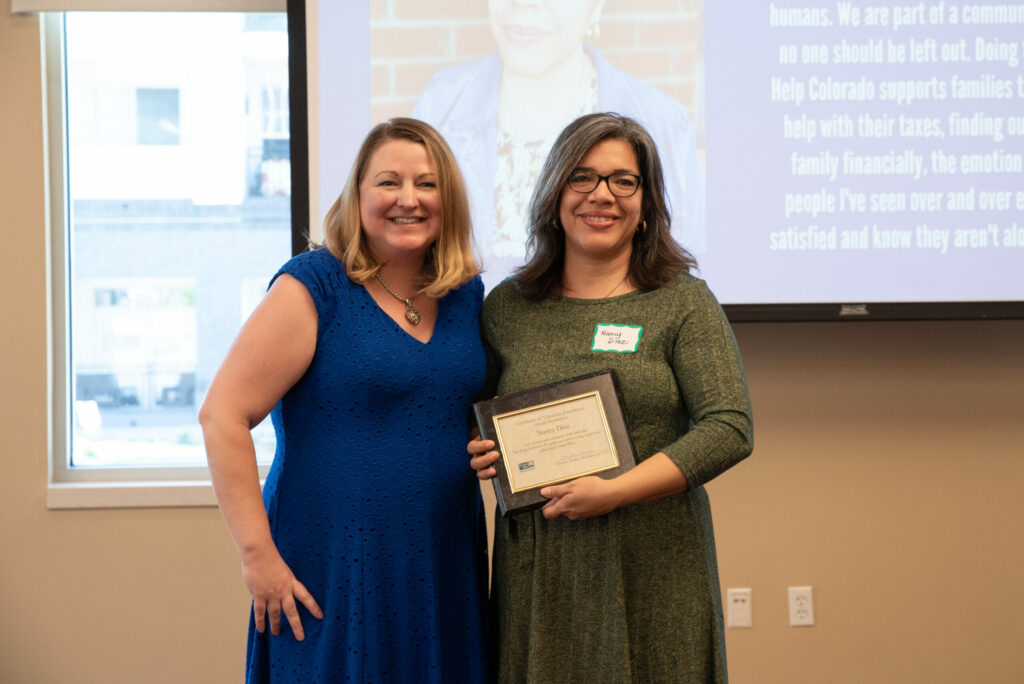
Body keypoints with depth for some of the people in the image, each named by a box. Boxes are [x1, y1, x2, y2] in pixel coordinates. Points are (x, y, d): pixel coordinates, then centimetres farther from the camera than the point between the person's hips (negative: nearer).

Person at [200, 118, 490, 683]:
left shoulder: (466, 295, 9)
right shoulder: (314, 287, -9)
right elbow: (222, 416, -14)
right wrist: (258, 554, -17)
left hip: (445, 569, 6)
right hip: (333, 569, -5)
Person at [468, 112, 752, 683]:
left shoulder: (684, 303, -1)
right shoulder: (506, 307, 8)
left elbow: (730, 430, -10)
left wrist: (614, 491, -16)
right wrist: (478, 452, -3)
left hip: (653, 568, -2)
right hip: (535, 567, 2)